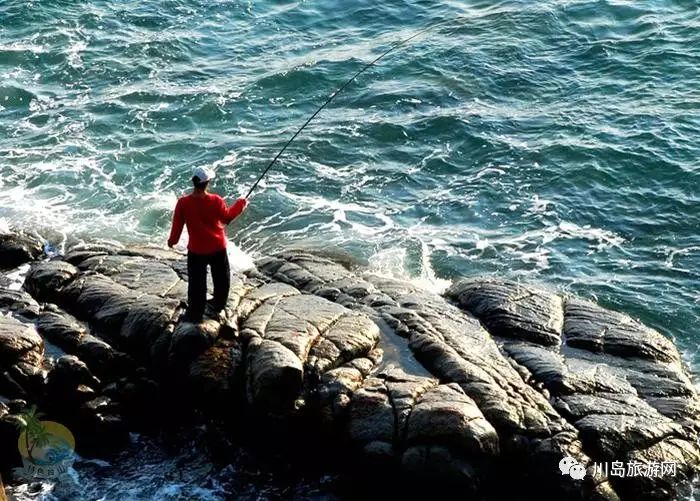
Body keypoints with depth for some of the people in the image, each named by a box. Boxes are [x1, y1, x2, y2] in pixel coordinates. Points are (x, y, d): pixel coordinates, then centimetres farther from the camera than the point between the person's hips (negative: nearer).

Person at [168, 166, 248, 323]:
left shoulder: (183, 203, -17)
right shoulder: (216, 201, -17)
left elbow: (177, 225, -6)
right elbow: (227, 217, 0)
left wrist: (172, 240, 13)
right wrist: (240, 204, 14)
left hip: (196, 250, 0)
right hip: (218, 248, 1)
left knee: (196, 283, 11)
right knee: (222, 279, 23)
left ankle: (195, 313, 18)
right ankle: (219, 306, 39)